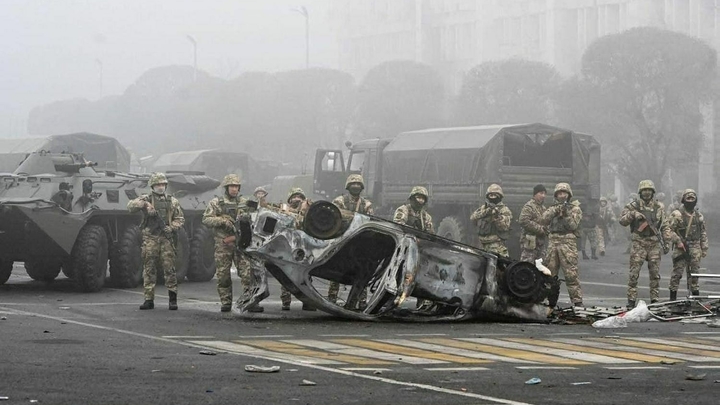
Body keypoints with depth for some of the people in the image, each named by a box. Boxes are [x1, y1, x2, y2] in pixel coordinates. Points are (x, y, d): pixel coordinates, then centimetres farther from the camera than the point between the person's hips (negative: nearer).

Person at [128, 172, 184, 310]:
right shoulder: (146, 199, 7)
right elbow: (131, 206, -7)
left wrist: (172, 227, -5)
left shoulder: (172, 201, 12)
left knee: (169, 269, -4)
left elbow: (180, 219, 13)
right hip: (150, 238, 0)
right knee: (149, 269, 1)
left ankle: (173, 299, 2)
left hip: (166, 238, 0)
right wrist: (144, 204, -23)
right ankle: (149, 299, 5)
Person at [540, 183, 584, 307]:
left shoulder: (575, 208, 8)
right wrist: (555, 211, -10)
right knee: (550, 273, 6)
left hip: (568, 242, -4)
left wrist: (566, 214, -17)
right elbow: (543, 221, 3)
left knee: (571, 274, -11)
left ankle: (577, 301, -13)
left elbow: (573, 225, -3)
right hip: (552, 242, 4)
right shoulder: (552, 208, 19)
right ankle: (551, 301, 15)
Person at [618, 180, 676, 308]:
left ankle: (655, 300, 11)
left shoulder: (659, 207, 11)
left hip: (655, 244, 2)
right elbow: (622, 221, 0)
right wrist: (632, 215, -17)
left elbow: (664, 226, 14)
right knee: (634, 273, -6)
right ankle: (631, 300, -3)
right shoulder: (633, 206, 4)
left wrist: (666, 242, 8)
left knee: (655, 273, 4)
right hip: (639, 243, -2)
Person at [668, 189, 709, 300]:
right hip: (681, 248, -5)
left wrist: (704, 249, 14)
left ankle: (695, 293, 13)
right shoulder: (677, 214, -4)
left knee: (694, 273, 7)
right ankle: (673, 297, 0)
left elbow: (703, 233, 18)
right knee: (677, 272, -5)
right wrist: (678, 242, -16)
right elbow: (670, 230, -8)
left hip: (695, 249, 5)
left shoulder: (699, 216, 14)